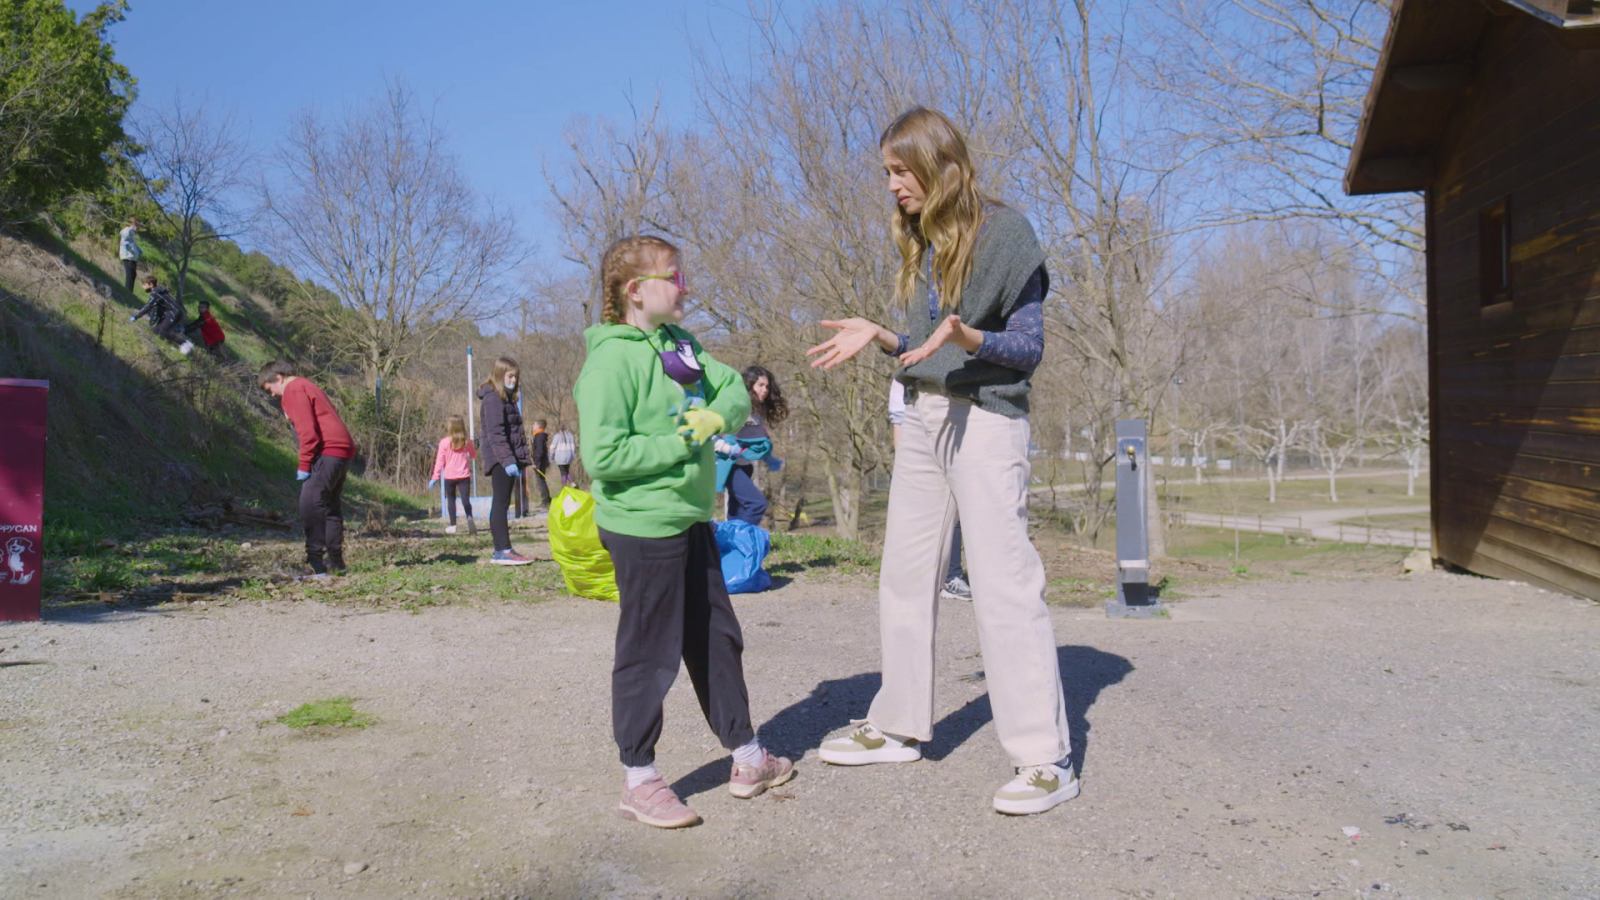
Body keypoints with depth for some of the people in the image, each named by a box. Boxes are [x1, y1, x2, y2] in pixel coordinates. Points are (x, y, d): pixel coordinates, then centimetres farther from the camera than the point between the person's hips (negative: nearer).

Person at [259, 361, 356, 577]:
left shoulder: (293, 390, -4)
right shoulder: (307, 386, 26)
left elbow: (307, 431, -15)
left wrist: (304, 465, -12)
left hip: (327, 453, -10)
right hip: (342, 451, 10)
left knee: (310, 504, -13)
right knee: (331, 507, 14)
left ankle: (315, 563, -16)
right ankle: (335, 563, 19)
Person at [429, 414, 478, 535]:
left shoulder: (444, 442, -5)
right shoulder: (466, 442, 2)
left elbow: (439, 461, -4)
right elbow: (474, 455, 19)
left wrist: (435, 477, 1)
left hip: (449, 476, -1)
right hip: (464, 475, 1)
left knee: (451, 499, 13)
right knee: (465, 499, -3)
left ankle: (453, 525, 12)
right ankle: (469, 517, -31)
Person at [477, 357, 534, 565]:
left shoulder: (507, 398, 21)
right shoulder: (493, 398, -9)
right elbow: (495, 433, -19)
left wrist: (518, 459, 18)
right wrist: (507, 460, -26)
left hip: (508, 460, 10)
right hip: (500, 460, -10)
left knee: (501, 503, 9)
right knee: (501, 503, -10)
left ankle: (501, 551, 12)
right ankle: (503, 550, -12)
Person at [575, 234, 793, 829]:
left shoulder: (680, 344, 10)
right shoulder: (612, 358, -16)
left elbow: (737, 389, 11)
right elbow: (604, 456, -23)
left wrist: (717, 414, -10)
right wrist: (681, 444, -18)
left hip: (691, 519, 9)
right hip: (642, 527, -9)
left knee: (718, 638, 16)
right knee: (650, 653, 2)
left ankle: (746, 758, 30)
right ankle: (639, 781, 17)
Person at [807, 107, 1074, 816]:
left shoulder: (1003, 231, -6)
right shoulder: (920, 243, 15)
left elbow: (1027, 346, -8)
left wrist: (964, 337, -25)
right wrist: (876, 336, 4)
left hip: (985, 419, -8)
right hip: (922, 418, 8)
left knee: (1003, 580, -11)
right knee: (904, 574, 10)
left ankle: (1046, 758, -5)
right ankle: (898, 726, 23)